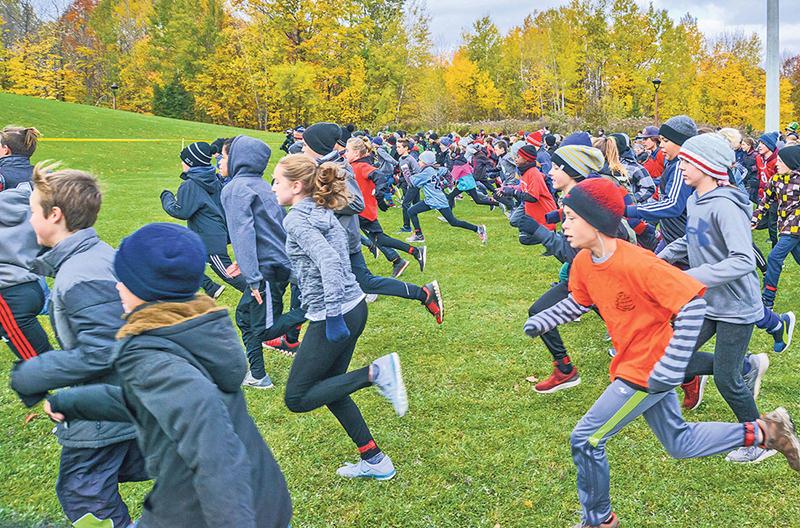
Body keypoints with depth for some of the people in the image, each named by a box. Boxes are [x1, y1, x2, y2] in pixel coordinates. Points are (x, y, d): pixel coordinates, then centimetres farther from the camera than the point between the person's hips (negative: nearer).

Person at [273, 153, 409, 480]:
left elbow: (329, 261, -27)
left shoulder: (297, 220, -14)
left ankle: (375, 373, -11)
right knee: (329, 389, 20)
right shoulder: (322, 213, 12)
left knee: (297, 398, 1)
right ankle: (374, 461, 24)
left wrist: (333, 316, -29)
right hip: (354, 306, 9)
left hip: (334, 316, -9)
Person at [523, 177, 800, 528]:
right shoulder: (583, 262, -4)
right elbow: (578, 301, 15)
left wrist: (670, 368, -30)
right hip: (633, 365, 8)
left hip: (648, 370, -8)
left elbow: (693, 303, -28)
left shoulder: (636, 264, -29)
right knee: (679, 443, 21)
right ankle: (764, 431, 31)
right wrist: (542, 320, -1)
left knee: (585, 440, -5)